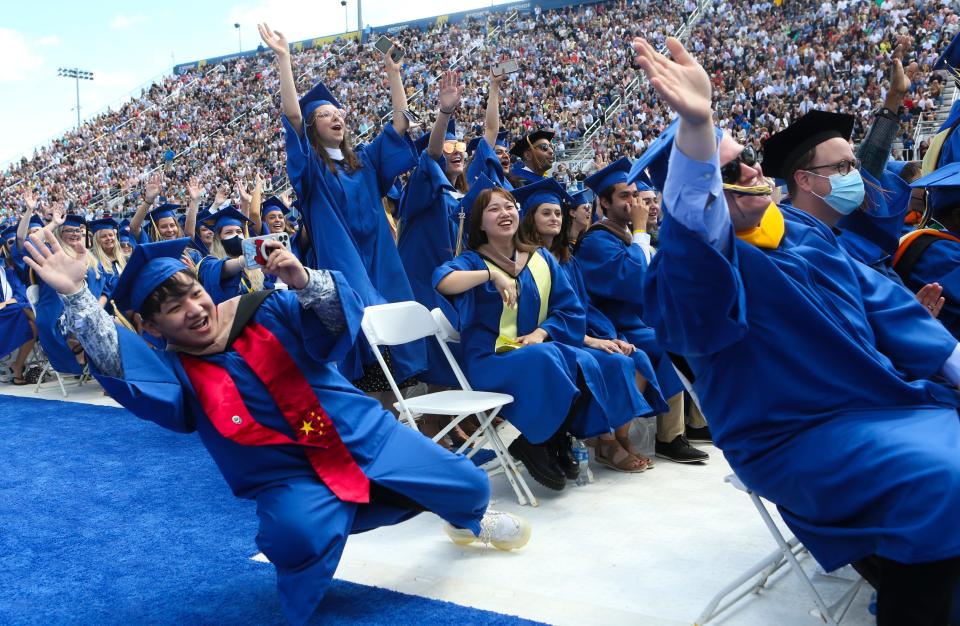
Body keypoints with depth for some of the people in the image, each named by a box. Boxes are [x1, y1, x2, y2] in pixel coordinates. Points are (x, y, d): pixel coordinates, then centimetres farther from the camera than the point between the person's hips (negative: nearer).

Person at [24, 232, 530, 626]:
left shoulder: (265, 310, -2)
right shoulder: (175, 372, -4)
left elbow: (337, 321, -15)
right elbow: (116, 363, -25)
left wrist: (304, 282, -35)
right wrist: (76, 296, -39)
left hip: (362, 434, 2)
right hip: (290, 476, -1)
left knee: (465, 485, 2)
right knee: (300, 537, -36)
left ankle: (469, 519, 43)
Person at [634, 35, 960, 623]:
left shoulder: (806, 230, 8)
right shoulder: (703, 258, -16)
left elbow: (884, 303, 12)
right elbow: (694, 215, -41)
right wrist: (698, 125, -57)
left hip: (883, 396, 8)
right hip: (799, 434, -8)